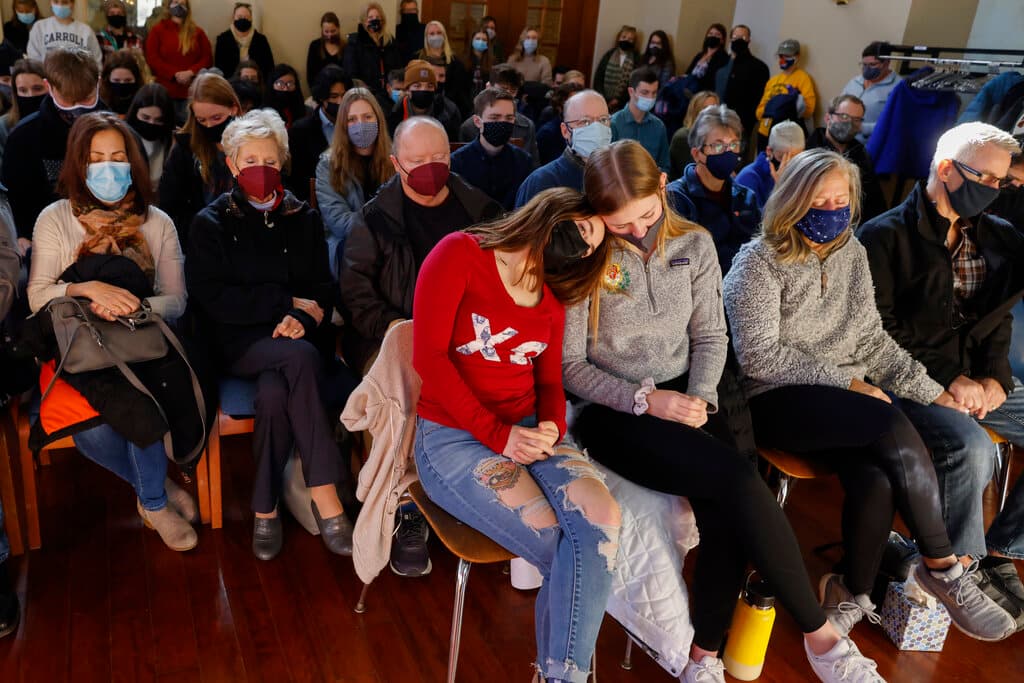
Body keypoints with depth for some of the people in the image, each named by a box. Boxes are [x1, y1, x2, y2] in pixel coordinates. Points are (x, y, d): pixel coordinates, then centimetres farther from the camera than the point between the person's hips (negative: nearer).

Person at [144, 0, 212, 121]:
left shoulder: (197, 32, 12)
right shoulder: (158, 30, 7)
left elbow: (207, 58, 6)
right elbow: (152, 58, -1)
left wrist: (191, 72, -12)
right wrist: (175, 74, -13)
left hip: (192, 91, 1)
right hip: (166, 91, -1)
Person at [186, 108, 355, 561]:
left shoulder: (304, 219, 15)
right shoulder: (211, 224, 7)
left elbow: (323, 291, 8)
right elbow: (213, 300, -5)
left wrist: (301, 319, -15)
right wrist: (288, 301, -10)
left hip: (294, 339, 2)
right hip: (241, 344, -2)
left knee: (274, 393, -33)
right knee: (301, 355, -35)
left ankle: (266, 508, -20)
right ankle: (325, 495, -34)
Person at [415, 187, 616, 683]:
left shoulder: (551, 297, 16)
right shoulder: (460, 253, -4)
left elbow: (549, 381, 14)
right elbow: (429, 355, -13)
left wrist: (552, 428, -9)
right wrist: (496, 434, -16)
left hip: (528, 431, 6)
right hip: (453, 436, -5)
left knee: (602, 522, -23)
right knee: (561, 553, -21)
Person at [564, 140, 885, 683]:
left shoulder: (694, 244, 4)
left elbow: (710, 337, 9)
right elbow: (570, 365, -7)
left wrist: (700, 398, -10)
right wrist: (646, 400, -17)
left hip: (684, 396, 4)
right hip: (613, 411, -4)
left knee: (727, 506, -26)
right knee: (740, 483, -26)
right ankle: (819, 633, -8)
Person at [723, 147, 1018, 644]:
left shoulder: (851, 253, 12)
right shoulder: (759, 261, -7)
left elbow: (872, 338, 15)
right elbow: (758, 355, -13)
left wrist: (932, 392, 5)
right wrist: (845, 381, -13)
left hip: (843, 402, 5)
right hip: (775, 402, -5)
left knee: (877, 480, -26)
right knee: (893, 427, -29)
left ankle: (854, 594, -4)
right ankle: (944, 568, -12)